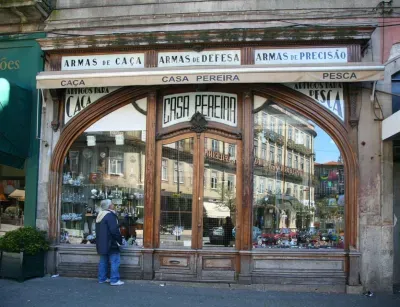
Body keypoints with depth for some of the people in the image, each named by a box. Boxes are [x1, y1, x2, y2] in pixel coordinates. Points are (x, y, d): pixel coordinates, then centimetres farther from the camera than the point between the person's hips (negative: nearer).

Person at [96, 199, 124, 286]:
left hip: (101, 243, 10)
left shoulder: (100, 215, 12)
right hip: (110, 243, -9)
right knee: (115, 261, -5)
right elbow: (114, 230, -22)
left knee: (103, 261, 16)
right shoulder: (110, 215, -18)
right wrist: (120, 240, -10)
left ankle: (102, 278, 22)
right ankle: (114, 280, -5)